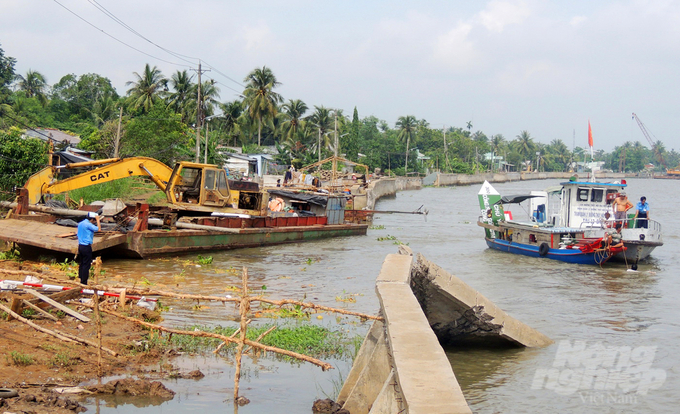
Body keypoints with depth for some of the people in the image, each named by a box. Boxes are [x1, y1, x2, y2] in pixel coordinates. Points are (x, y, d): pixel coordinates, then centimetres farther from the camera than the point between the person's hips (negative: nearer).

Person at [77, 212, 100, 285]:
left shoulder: (80, 223, 13)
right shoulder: (88, 224, -15)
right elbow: (99, 229, -19)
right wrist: (98, 220, -10)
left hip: (80, 246, 9)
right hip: (86, 247, -9)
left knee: (81, 264, 13)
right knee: (86, 265, -4)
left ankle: (81, 281, 17)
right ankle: (84, 282, -4)